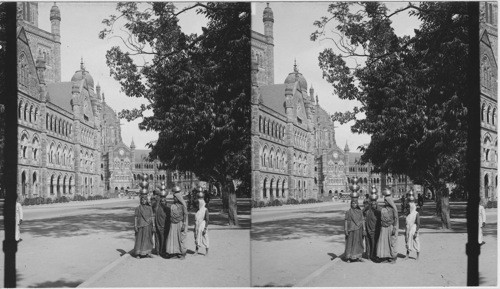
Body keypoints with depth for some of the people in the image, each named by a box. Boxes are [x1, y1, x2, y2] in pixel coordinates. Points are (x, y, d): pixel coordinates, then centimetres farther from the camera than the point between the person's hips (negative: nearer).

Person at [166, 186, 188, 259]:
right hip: (173, 224, 6)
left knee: (181, 238, -1)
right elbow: (171, 214, 15)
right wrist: (170, 223, 14)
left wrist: (184, 225, -17)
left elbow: (185, 215, -12)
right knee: (173, 238, 3)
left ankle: (182, 254, 7)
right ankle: (175, 253, 9)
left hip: (180, 224, -6)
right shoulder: (173, 204, 9)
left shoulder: (182, 205, -10)